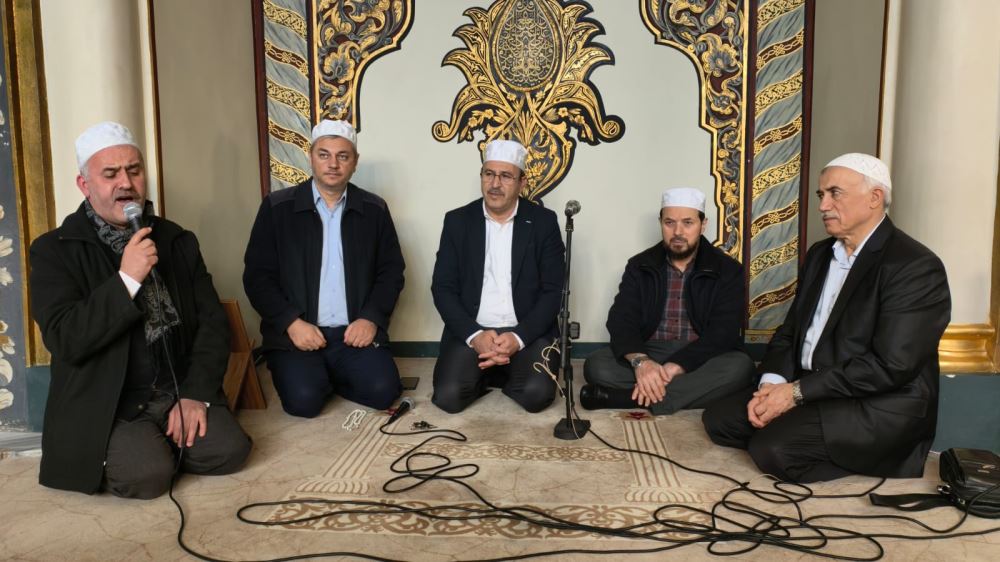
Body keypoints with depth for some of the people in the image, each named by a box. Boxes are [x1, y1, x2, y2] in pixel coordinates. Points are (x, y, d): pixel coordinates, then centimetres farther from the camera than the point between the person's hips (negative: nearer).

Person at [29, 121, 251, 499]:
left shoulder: (178, 241, 8)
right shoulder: (55, 251, -4)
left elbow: (212, 321, 4)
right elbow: (65, 341, -15)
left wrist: (196, 394, -9)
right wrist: (126, 280, -24)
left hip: (182, 393, 4)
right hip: (106, 407, -4)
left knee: (230, 450, -17)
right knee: (147, 475, -27)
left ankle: (160, 444, 11)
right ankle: (109, 456, 7)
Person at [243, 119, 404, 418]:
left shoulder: (374, 209, 7)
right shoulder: (277, 207, 1)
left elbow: (391, 271, 8)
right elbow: (257, 275, -1)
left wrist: (371, 318, -8)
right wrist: (292, 322, -14)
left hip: (356, 332, 2)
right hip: (296, 333, -1)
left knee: (382, 391, -20)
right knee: (304, 399, -24)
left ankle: (333, 377, 10)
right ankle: (319, 377, 11)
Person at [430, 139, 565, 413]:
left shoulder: (544, 222, 1)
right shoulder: (457, 221, 4)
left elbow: (553, 291, -3)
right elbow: (443, 288, 0)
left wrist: (518, 337, -18)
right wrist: (474, 336, -16)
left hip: (528, 333, 0)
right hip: (469, 331, 1)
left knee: (537, 394, -26)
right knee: (448, 396, -23)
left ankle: (505, 377, 8)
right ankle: (487, 376, 10)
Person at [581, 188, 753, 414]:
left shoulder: (727, 270, 0)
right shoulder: (639, 266, 6)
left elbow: (723, 333, -12)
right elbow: (621, 321, -6)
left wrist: (675, 367, -27)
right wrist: (640, 361, -29)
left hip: (701, 359, -1)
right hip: (649, 355, 1)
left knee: (740, 366, -34)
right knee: (596, 365, -26)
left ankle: (631, 398, -34)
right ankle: (695, 393, -24)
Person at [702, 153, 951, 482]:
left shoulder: (915, 267, -15)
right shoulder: (820, 254, 11)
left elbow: (890, 366, -22)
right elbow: (790, 331, 12)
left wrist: (797, 392, -20)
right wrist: (772, 383, -8)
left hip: (881, 408, -8)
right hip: (809, 391, 8)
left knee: (774, 447, -27)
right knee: (719, 417, -4)